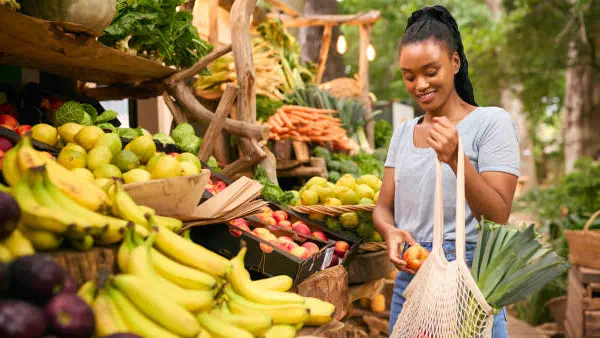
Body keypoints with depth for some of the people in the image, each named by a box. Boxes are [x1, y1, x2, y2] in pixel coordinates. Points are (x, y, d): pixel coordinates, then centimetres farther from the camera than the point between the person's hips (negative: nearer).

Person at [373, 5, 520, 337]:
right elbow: (383, 206, 10)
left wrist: (456, 160, -27)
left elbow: (498, 218, -13)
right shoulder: (403, 132, 9)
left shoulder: (491, 122, -7)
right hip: (409, 277, 5)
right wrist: (391, 232, -13)